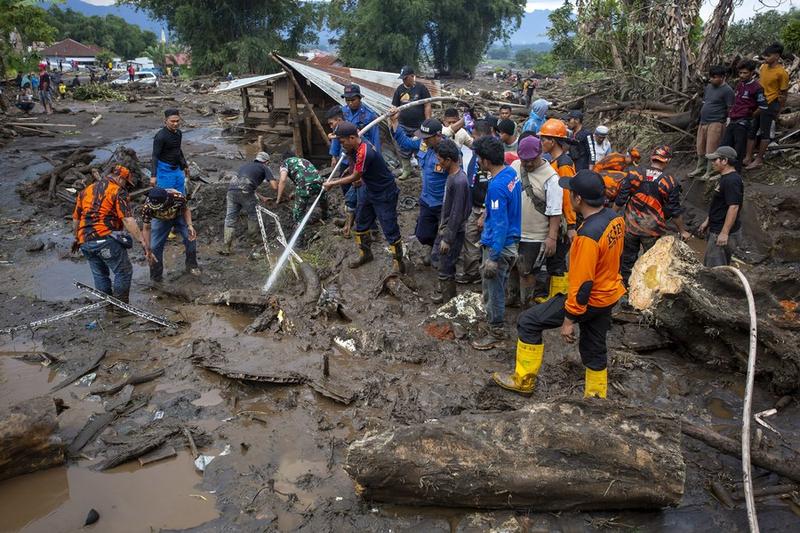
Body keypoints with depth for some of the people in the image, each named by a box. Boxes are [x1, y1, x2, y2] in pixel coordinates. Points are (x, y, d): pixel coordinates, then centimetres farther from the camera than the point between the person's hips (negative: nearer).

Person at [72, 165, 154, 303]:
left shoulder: (86, 191, 19)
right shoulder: (118, 192, -2)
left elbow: (75, 219, 24)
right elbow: (128, 221, -15)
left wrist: (77, 239, 38)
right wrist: (144, 242, -20)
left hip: (85, 242, 7)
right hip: (106, 240, -7)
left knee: (100, 275, 20)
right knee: (124, 272, 5)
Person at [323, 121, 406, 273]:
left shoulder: (364, 152, -31)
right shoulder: (357, 148, -1)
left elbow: (354, 177, -18)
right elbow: (353, 170, 11)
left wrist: (332, 184, -7)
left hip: (385, 195, -10)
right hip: (371, 192, 10)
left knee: (390, 230, -4)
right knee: (361, 222, 19)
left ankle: (398, 264, 8)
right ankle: (365, 254, 37)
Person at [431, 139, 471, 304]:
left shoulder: (459, 182, -28)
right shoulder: (452, 175, 2)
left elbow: (457, 214, -25)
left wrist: (448, 239, -20)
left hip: (453, 230, -10)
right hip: (446, 226, 10)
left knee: (445, 267, 3)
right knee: (437, 256, 23)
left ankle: (449, 300, 21)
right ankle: (443, 290, 41)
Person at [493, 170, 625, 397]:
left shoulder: (588, 235, -31)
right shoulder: (615, 218, -5)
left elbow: (582, 284, -27)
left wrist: (569, 320, -19)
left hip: (591, 300, -8)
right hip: (609, 295, 8)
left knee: (528, 322, 2)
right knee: (594, 349, 22)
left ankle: (523, 380, 14)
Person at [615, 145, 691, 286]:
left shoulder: (633, 175, -9)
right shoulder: (670, 183, -12)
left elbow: (619, 201, -4)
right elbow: (675, 212, -6)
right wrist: (682, 231, 8)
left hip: (630, 226, 2)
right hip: (652, 231, -2)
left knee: (628, 257, 18)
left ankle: (625, 284, 29)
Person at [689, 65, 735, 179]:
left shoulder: (727, 91, -11)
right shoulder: (708, 87, 13)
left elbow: (730, 109, -12)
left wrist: (721, 118, -6)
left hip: (715, 124, -8)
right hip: (703, 122, 8)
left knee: (711, 150, -6)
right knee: (700, 148, 16)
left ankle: (710, 172, 4)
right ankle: (700, 168, 32)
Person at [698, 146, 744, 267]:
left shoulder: (732, 181, -21)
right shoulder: (725, 178, 12)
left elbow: (734, 207, -26)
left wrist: (724, 233, -26)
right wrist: (707, 221, 24)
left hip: (722, 232, -11)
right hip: (716, 229, 11)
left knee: (715, 267, -6)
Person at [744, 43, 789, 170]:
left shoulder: (782, 73, -15)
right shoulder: (763, 67, 4)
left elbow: (783, 94, -9)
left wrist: (778, 111, -6)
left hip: (769, 105, -7)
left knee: (764, 133, -1)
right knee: (751, 131, 8)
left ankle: (759, 159, 6)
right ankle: (748, 158, 15)